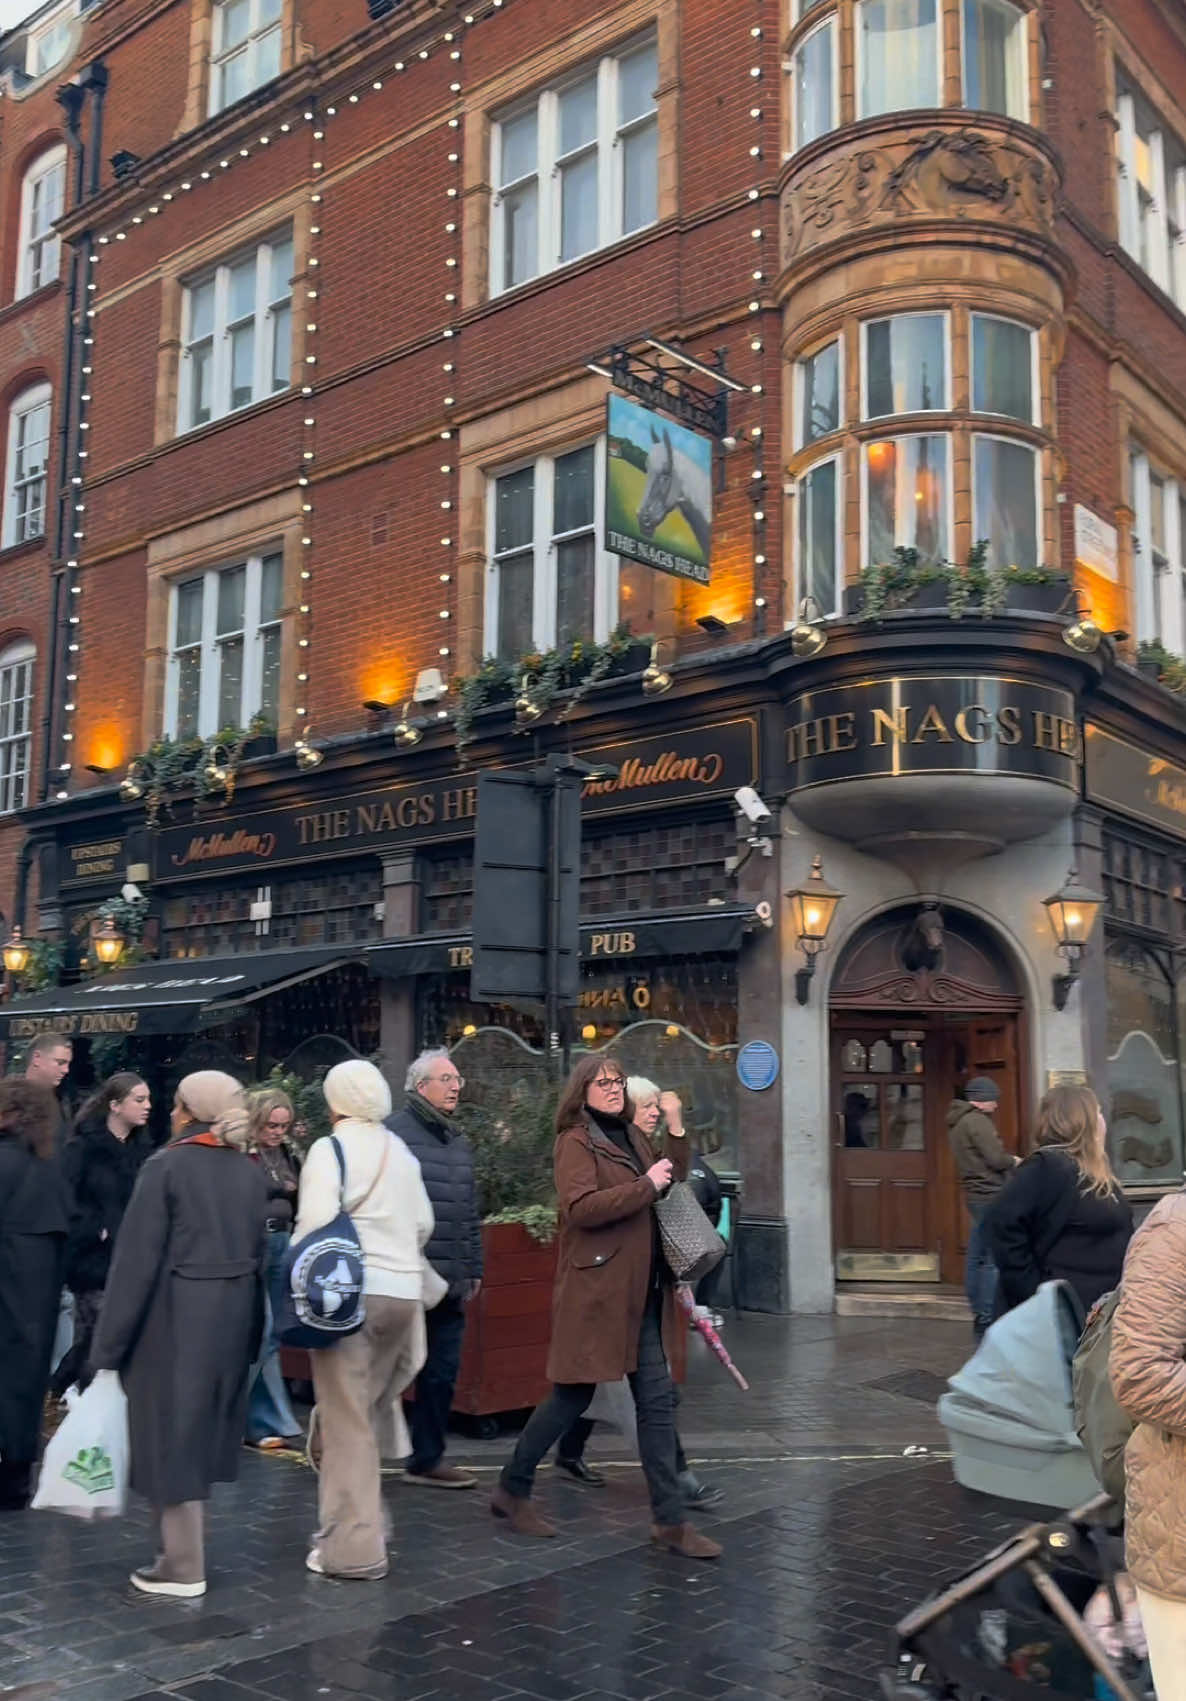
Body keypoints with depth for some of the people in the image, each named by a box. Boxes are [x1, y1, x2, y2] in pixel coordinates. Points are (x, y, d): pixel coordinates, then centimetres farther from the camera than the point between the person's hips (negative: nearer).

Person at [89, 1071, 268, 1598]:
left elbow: (137, 1257, -13)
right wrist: (252, 1334, 14)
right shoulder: (251, 1172, 7)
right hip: (233, 1315, 6)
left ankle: (183, 1566, 8)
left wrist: (109, 1343, -9)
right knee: (203, 1428, 17)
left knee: (172, 1430, 3)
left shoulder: (166, 1165, -10)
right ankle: (183, 1545, 28)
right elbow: (260, 1255, 9)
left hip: (175, 1316, -6)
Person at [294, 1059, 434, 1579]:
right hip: (403, 1291, 6)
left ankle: (353, 1546, 4)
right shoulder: (401, 1151, 11)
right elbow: (424, 1224, 14)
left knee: (347, 1419, 1)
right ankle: (363, 1524, 26)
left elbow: (316, 1222, -18)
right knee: (370, 1413, 18)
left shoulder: (330, 1148, -7)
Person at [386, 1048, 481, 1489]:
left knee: (442, 1373, 10)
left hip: (450, 1284, 7)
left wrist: (473, 1270, 18)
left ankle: (427, 1458, 22)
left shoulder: (459, 1143, 16)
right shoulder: (393, 1134, -8)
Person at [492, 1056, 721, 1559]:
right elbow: (580, 1207, -24)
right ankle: (512, 1490, 23)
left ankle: (670, 1521, 11)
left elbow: (665, 1191, 33)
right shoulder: (575, 1142, -9)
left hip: (638, 1293, 8)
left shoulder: (631, 1138, 16)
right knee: (572, 1397, 3)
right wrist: (647, 1186, -21)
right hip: (595, 1289, -8)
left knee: (657, 1399, 5)